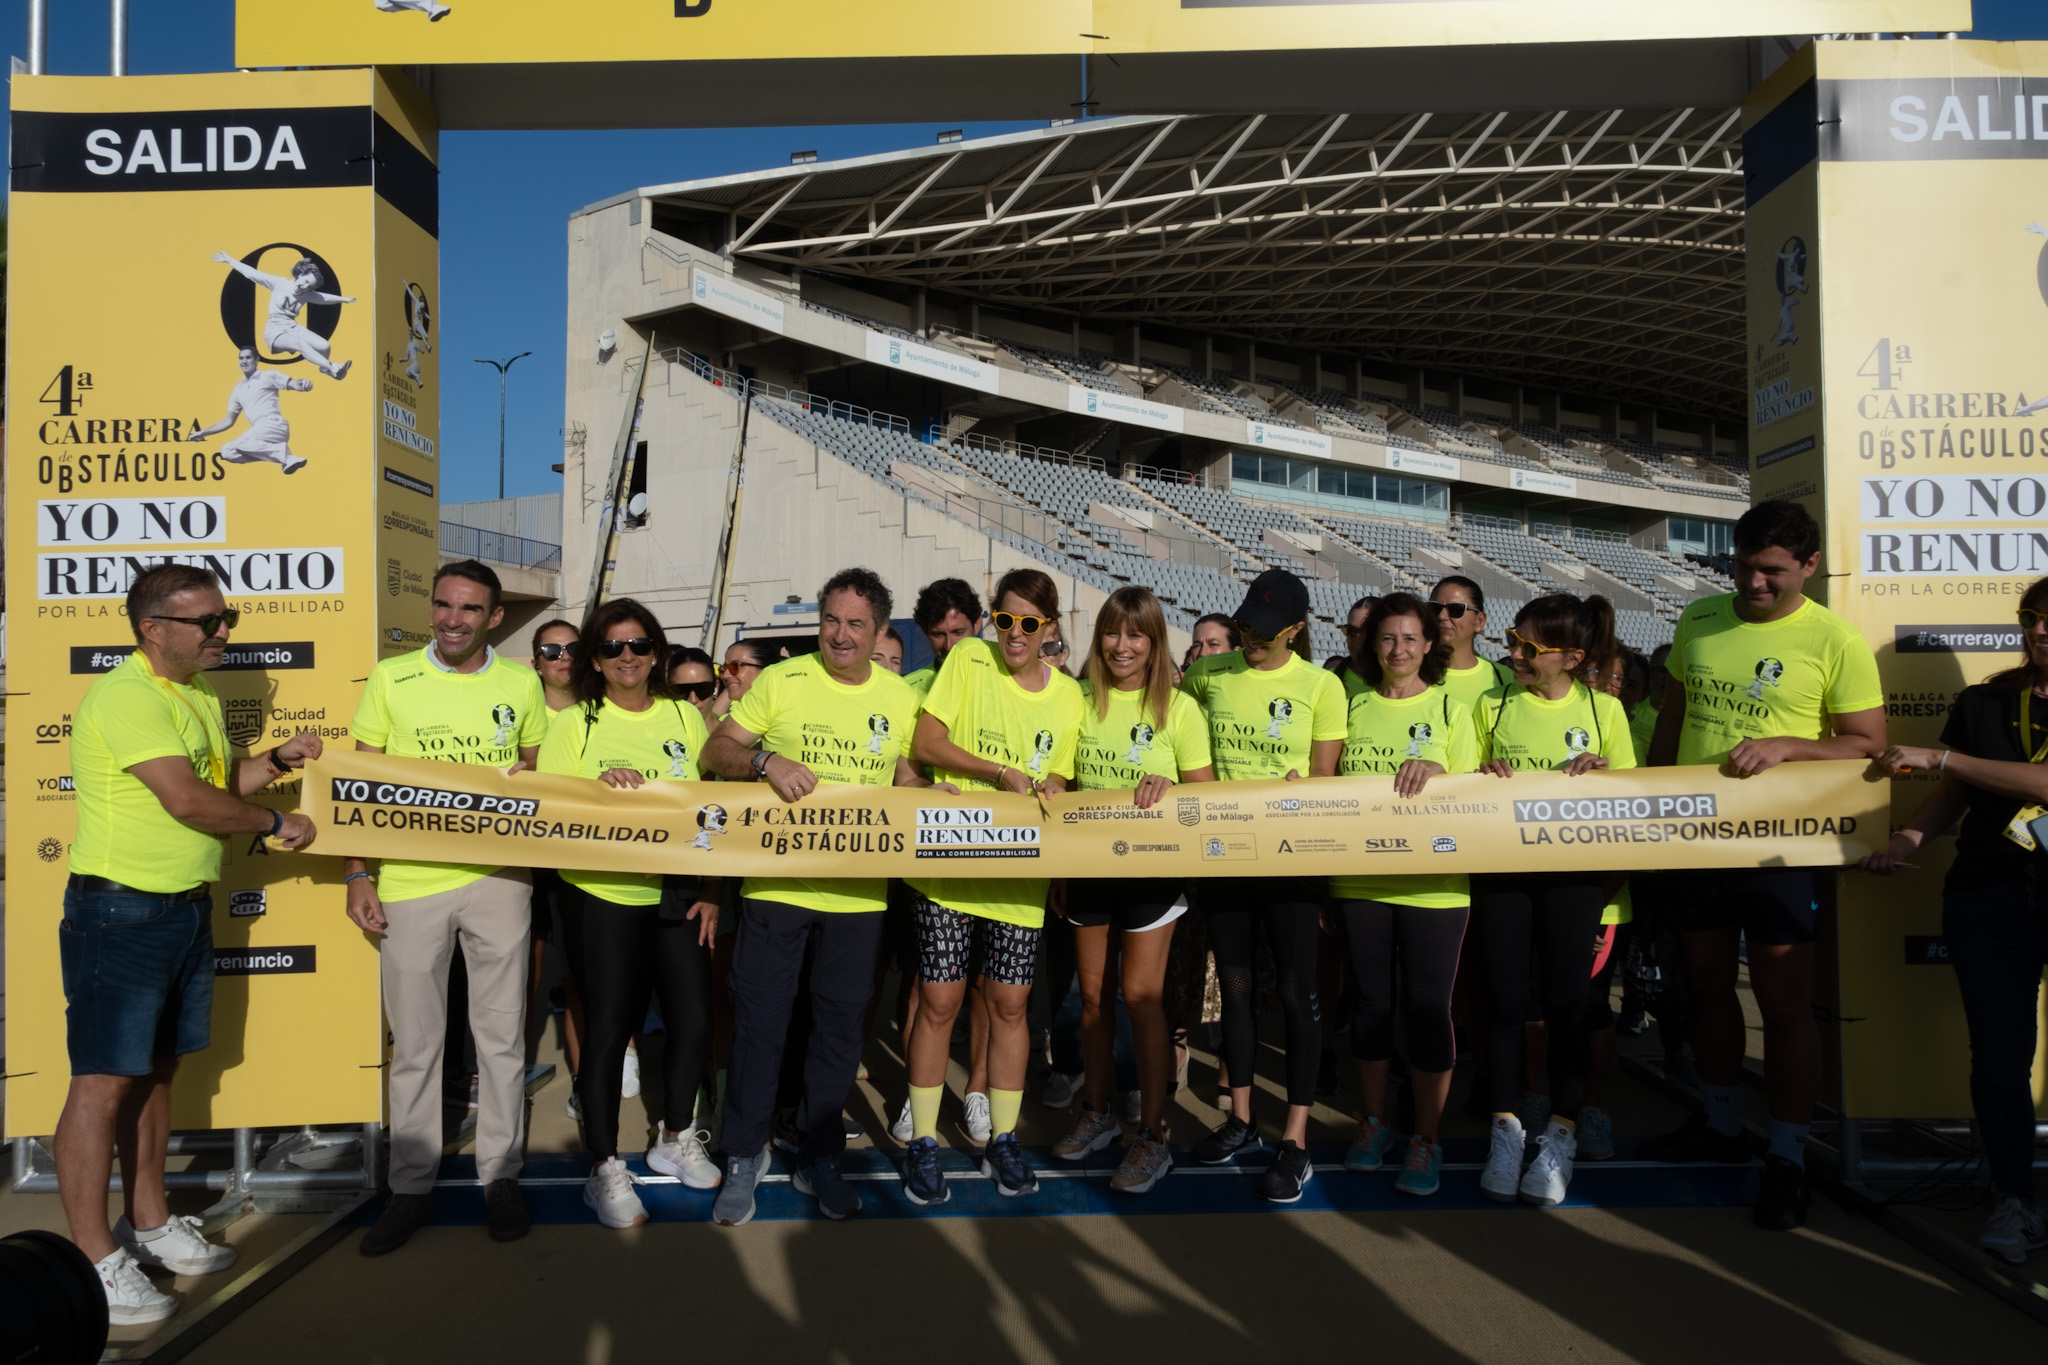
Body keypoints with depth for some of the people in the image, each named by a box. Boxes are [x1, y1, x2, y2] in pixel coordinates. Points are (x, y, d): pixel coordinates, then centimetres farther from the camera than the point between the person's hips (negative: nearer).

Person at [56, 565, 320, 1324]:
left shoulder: (199, 697, 14)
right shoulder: (126, 695, -17)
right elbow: (188, 801, -22)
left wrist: (278, 760, 5)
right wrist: (277, 825, -10)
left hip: (187, 908, 9)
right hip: (120, 911, -9)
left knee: (156, 1069, 16)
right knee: (105, 1080, -3)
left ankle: (148, 1224, 27)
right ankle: (93, 1259, 5)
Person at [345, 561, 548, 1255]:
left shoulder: (521, 685, 4)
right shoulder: (390, 678, 2)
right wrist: (356, 873, -2)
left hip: (497, 880, 1)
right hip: (408, 880, 0)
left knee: (501, 1033, 8)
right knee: (414, 1042, 8)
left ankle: (500, 1176, 22)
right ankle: (411, 1186, 22)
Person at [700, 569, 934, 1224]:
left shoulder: (900, 698, 5)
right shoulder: (780, 681, -3)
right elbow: (715, 753, -2)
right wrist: (766, 760, -21)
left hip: (859, 891, 2)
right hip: (775, 881, -2)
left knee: (840, 1025, 11)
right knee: (759, 1020, 5)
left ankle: (819, 1158, 28)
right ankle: (745, 1156, 23)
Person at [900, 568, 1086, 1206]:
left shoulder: (1068, 696, 6)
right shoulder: (967, 659, -1)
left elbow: (1055, 782, 11)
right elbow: (925, 743, -6)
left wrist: (1043, 790, -12)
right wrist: (1001, 774, -15)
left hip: (1019, 872, 2)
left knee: (1009, 1005, 8)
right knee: (939, 1002, 1)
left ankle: (1002, 1140, 24)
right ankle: (922, 1143, 16)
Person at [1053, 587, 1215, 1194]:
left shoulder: (1178, 708, -6)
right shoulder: (1080, 701, 5)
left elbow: (1205, 792, -3)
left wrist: (1166, 786, -24)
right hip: (1088, 864, 4)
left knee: (1140, 995, -5)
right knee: (1093, 994, 11)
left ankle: (1152, 1136, 7)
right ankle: (1097, 1114, 28)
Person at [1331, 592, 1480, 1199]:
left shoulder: (1451, 709, 3)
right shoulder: (1355, 706, 9)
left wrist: (1432, 771, -17)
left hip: (1433, 881, -2)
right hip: (1361, 878, 2)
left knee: (1428, 1006, 1)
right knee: (1369, 1000, 10)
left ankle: (1426, 1140, 14)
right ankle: (1372, 1122, 27)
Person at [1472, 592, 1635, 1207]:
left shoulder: (1603, 709, 3)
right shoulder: (1493, 707, 5)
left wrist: (1599, 772, -12)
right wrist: (1483, 777, -11)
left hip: (1573, 870, -1)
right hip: (1500, 866, 1)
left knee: (1565, 999, 2)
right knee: (1505, 998, 3)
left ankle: (1561, 1134, 16)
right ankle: (1505, 1127, 17)